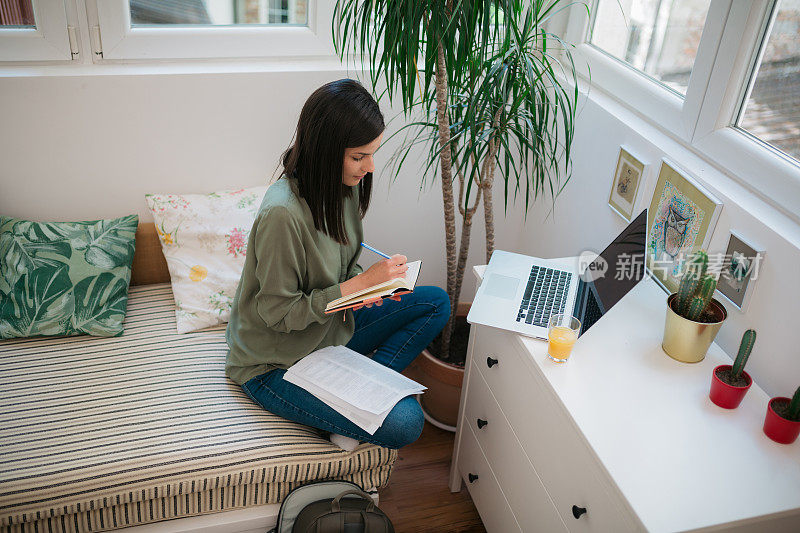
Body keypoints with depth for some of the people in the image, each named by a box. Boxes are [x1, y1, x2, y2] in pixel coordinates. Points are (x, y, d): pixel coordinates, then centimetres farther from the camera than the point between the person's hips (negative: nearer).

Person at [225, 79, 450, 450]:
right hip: (276, 364, -8)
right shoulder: (282, 214, -31)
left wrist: (374, 286, -14)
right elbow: (278, 313, -22)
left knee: (436, 303, 1)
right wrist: (359, 284, -24)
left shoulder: (347, 185, -4)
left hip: (331, 328, 9)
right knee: (404, 423, -23)